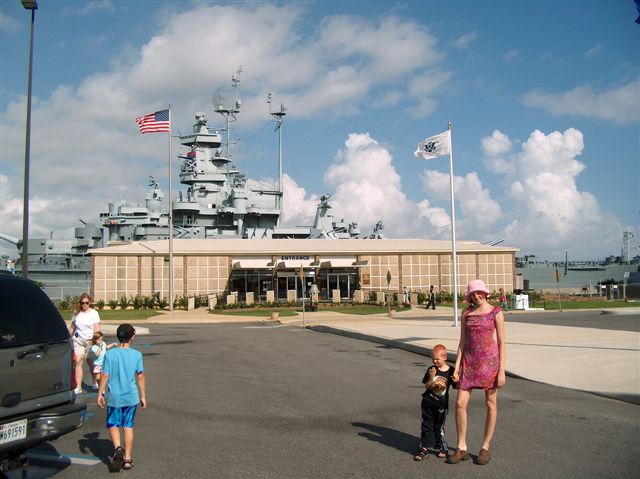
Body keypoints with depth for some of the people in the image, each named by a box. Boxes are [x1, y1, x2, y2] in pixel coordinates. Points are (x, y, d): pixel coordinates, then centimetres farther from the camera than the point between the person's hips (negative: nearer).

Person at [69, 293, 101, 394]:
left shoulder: (94, 313, -2)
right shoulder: (76, 313, 6)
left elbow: (97, 329, -6)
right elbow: (72, 328, 15)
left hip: (90, 340, -1)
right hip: (78, 340, 2)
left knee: (90, 362, 8)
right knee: (78, 362, -10)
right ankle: (78, 387, -11)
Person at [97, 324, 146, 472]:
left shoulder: (109, 354, -8)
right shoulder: (137, 355, -6)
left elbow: (105, 376, -7)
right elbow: (140, 376, -2)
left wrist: (100, 394, 4)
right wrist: (143, 396, 6)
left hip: (114, 397, -1)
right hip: (131, 397, 1)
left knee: (113, 425, 13)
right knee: (128, 426, 11)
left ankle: (118, 448, -11)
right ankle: (127, 458, 13)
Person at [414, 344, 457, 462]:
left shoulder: (451, 371, -7)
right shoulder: (431, 370, -3)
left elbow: (456, 386, -1)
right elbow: (426, 386, -4)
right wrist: (431, 378, -22)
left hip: (441, 405, -2)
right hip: (428, 402, 2)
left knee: (438, 427, 6)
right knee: (426, 425, 7)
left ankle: (442, 447, 24)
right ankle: (424, 448, 17)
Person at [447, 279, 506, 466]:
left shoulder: (496, 312, -4)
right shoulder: (466, 312, 6)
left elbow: (501, 342, -5)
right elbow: (462, 340, 8)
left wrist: (501, 371, -9)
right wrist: (457, 366, 1)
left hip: (489, 360, -3)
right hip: (469, 360, 3)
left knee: (491, 404, 6)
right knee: (460, 403, -2)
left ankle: (485, 448, 20)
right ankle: (462, 448, 11)